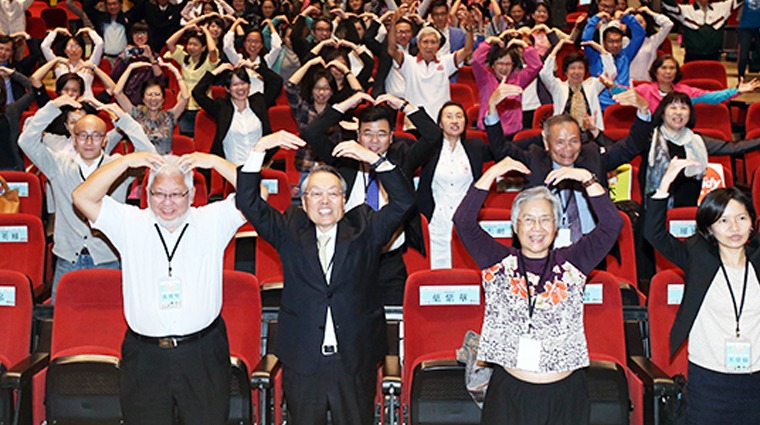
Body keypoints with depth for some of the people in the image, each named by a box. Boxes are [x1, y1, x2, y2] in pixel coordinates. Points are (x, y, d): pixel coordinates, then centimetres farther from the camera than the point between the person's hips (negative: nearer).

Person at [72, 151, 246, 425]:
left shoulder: (213, 221, 3)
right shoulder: (130, 223, 5)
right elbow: (83, 197, -4)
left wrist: (214, 162, -12)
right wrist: (126, 161, -9)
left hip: (204, 357, 0)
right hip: (145, 358, 1)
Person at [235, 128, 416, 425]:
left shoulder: (364, 230, 4)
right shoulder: (290, 231, 6)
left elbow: (403, 202, -5)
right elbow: (248, 202, 0)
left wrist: (374, 159, -13)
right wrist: (260, 149, -9)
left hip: (355, 360, 0)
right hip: (302, 362, 1)